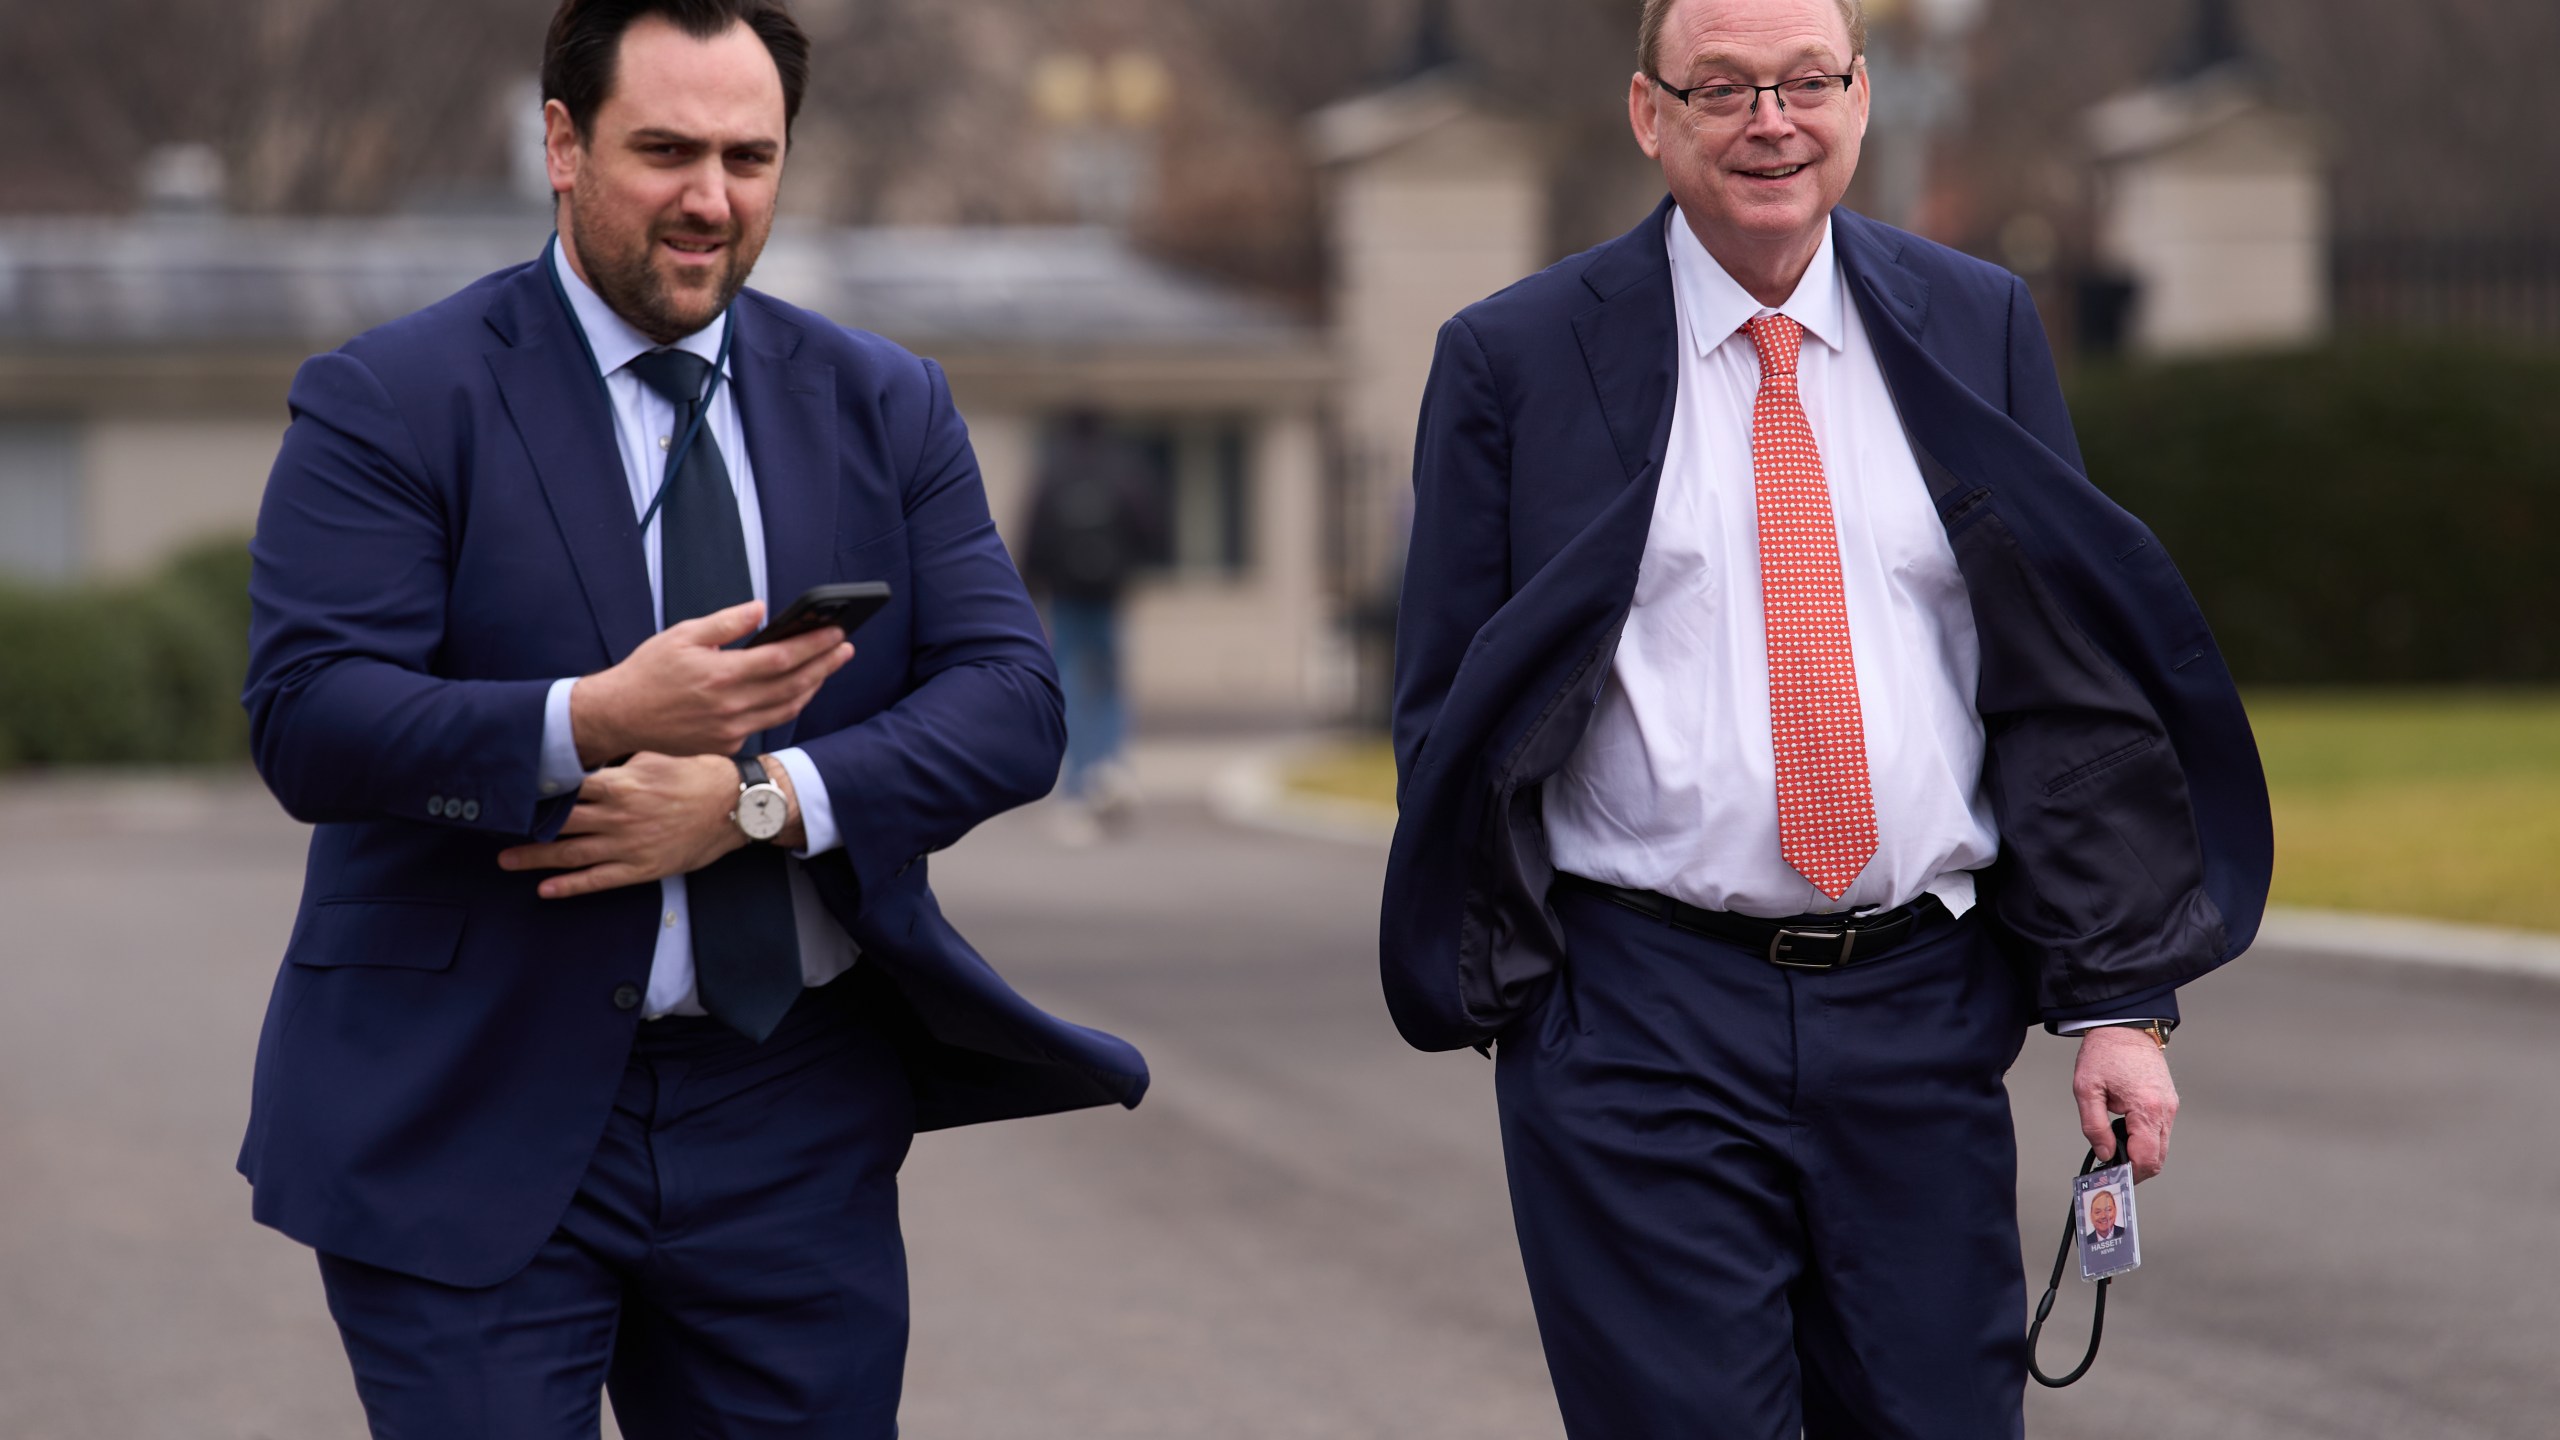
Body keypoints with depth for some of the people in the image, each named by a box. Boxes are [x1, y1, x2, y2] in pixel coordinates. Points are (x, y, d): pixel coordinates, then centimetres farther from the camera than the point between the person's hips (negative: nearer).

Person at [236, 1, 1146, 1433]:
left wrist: (758, 800, -16)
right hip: (474, 1122, -4)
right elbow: (307, 721, -14)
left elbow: (1012, 701, 0)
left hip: (796, 1130, 4)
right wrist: (591, 722, -29)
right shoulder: (390, 403, -3)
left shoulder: (885, 405, 10)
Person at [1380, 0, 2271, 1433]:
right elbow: (1455, 711, 4)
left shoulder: (1979, 331, 8)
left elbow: (2074, 683, 6)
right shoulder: (1515, 362, 2)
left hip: (1925, 1009, 2)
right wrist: (1499, 994, -3)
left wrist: (2119, 995, 0)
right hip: (1640, 1030, -2)